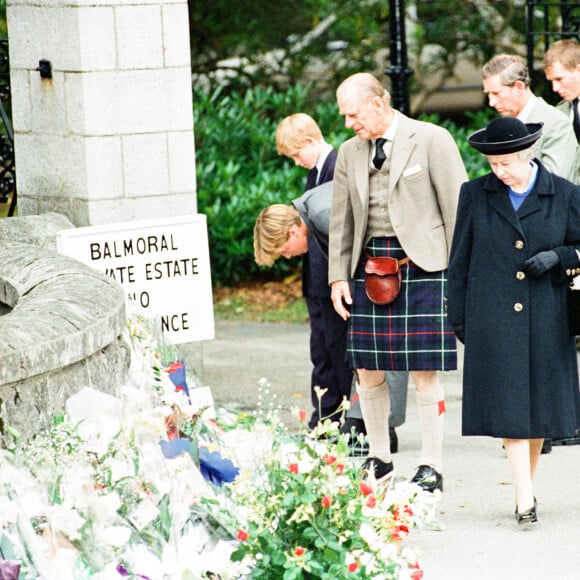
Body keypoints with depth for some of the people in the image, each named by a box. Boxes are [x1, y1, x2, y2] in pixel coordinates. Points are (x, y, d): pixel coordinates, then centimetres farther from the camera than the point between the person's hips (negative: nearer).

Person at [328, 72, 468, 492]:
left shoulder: (432, 140, -3)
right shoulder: (350, 153, 13)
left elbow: (457, 206, -3)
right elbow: (341, 220, 18)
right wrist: (338, 276, 11)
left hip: (423, 265, -5)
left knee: (425, 373, -4)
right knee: (368, 371, 5)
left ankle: (431, 468, 6)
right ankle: (379, 461, 21)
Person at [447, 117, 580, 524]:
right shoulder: (476, 195, 4)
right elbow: (461, 259, 9)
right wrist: (458, 315, 6)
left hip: (545, 319, 1)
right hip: (493, 319, -1)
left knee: (540, 402, 6)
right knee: (508, 404, -8)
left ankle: (528, 485, 22)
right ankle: (526, 499, -10)